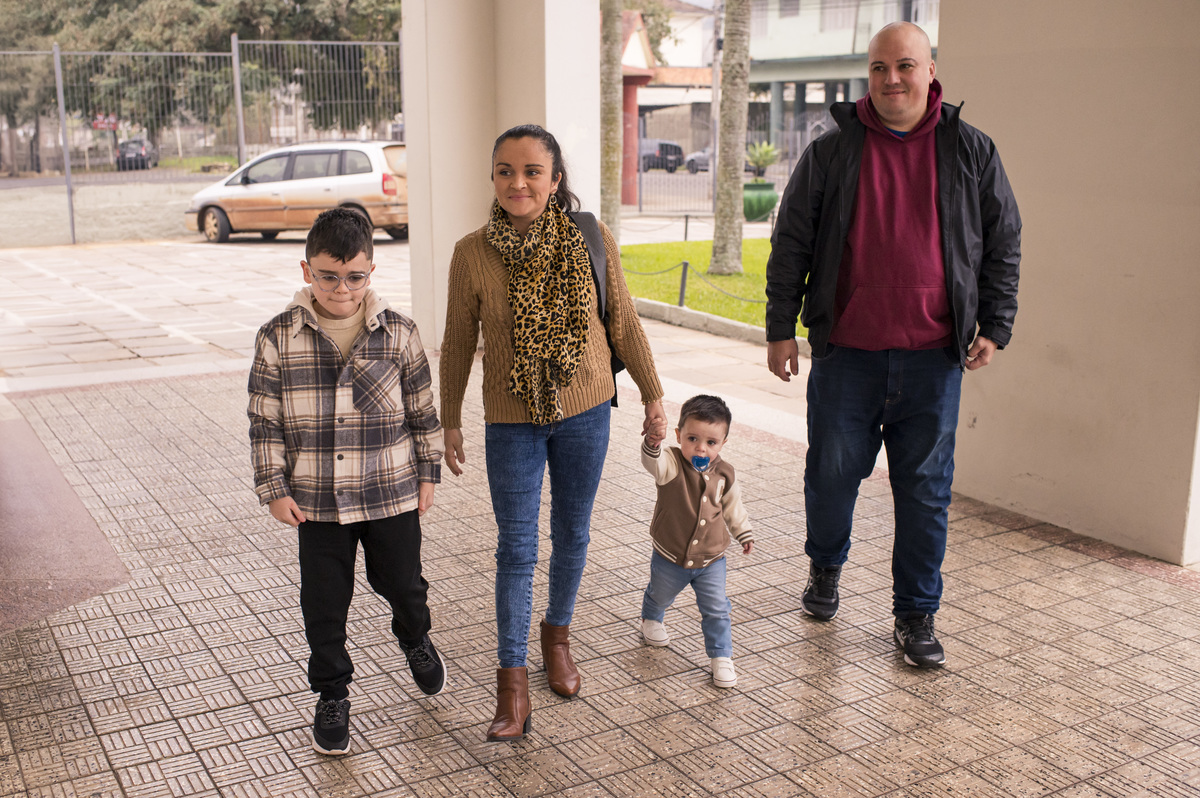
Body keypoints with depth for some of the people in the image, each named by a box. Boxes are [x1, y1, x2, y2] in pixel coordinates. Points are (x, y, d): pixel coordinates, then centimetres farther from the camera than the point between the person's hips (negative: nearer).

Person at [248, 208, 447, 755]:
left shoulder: (398, 333, -5)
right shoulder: (278, 338, -7)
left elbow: (422, 411, 4)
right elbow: (265, 422, -1)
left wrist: (427, 475, 6)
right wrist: (274, 489, -3)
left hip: (392, 494, 0)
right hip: (316, 501, 0)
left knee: (402, 583, 16)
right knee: (323, 604, 10)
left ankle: (415, 639, 49)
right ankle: (332, 695, 31)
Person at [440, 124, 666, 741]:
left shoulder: (591, 238, -9)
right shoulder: (473, 254, -11)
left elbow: (623, 322, 3)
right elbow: (458, 344, 0)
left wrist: (651, 391, 9)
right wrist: (449, 422, 6)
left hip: (584, 411, 2)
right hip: (512, 422, -1)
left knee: (573, 535, 15)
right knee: (516, 550, 0)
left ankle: (557, 634, 40)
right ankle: (513, 685, 9)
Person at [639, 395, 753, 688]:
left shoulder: (724, 474, -10)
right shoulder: (672, 465, -22)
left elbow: (733, 506, 8)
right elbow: (653, 462, -47)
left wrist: (744, 533, 17)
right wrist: (652, 443, -68)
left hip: (710, 560, 1)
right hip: (670, 557, -1)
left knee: (716, 610, 3)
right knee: (659, 596, 26)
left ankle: (721, 656, 21)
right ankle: (651, 620, 58)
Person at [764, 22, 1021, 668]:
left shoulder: (971, 152, 5)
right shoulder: (831, 153, 2)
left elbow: (1003, 245, 11)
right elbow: (791, 246, 5)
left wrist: (993, 325, 5)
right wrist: (781, 328, 2)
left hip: (933, 358, 1)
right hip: (846, 353, 0)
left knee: (926, 488, 6)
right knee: (832, 473, 9)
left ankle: (916, 614, 20)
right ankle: (824, 568, 37)